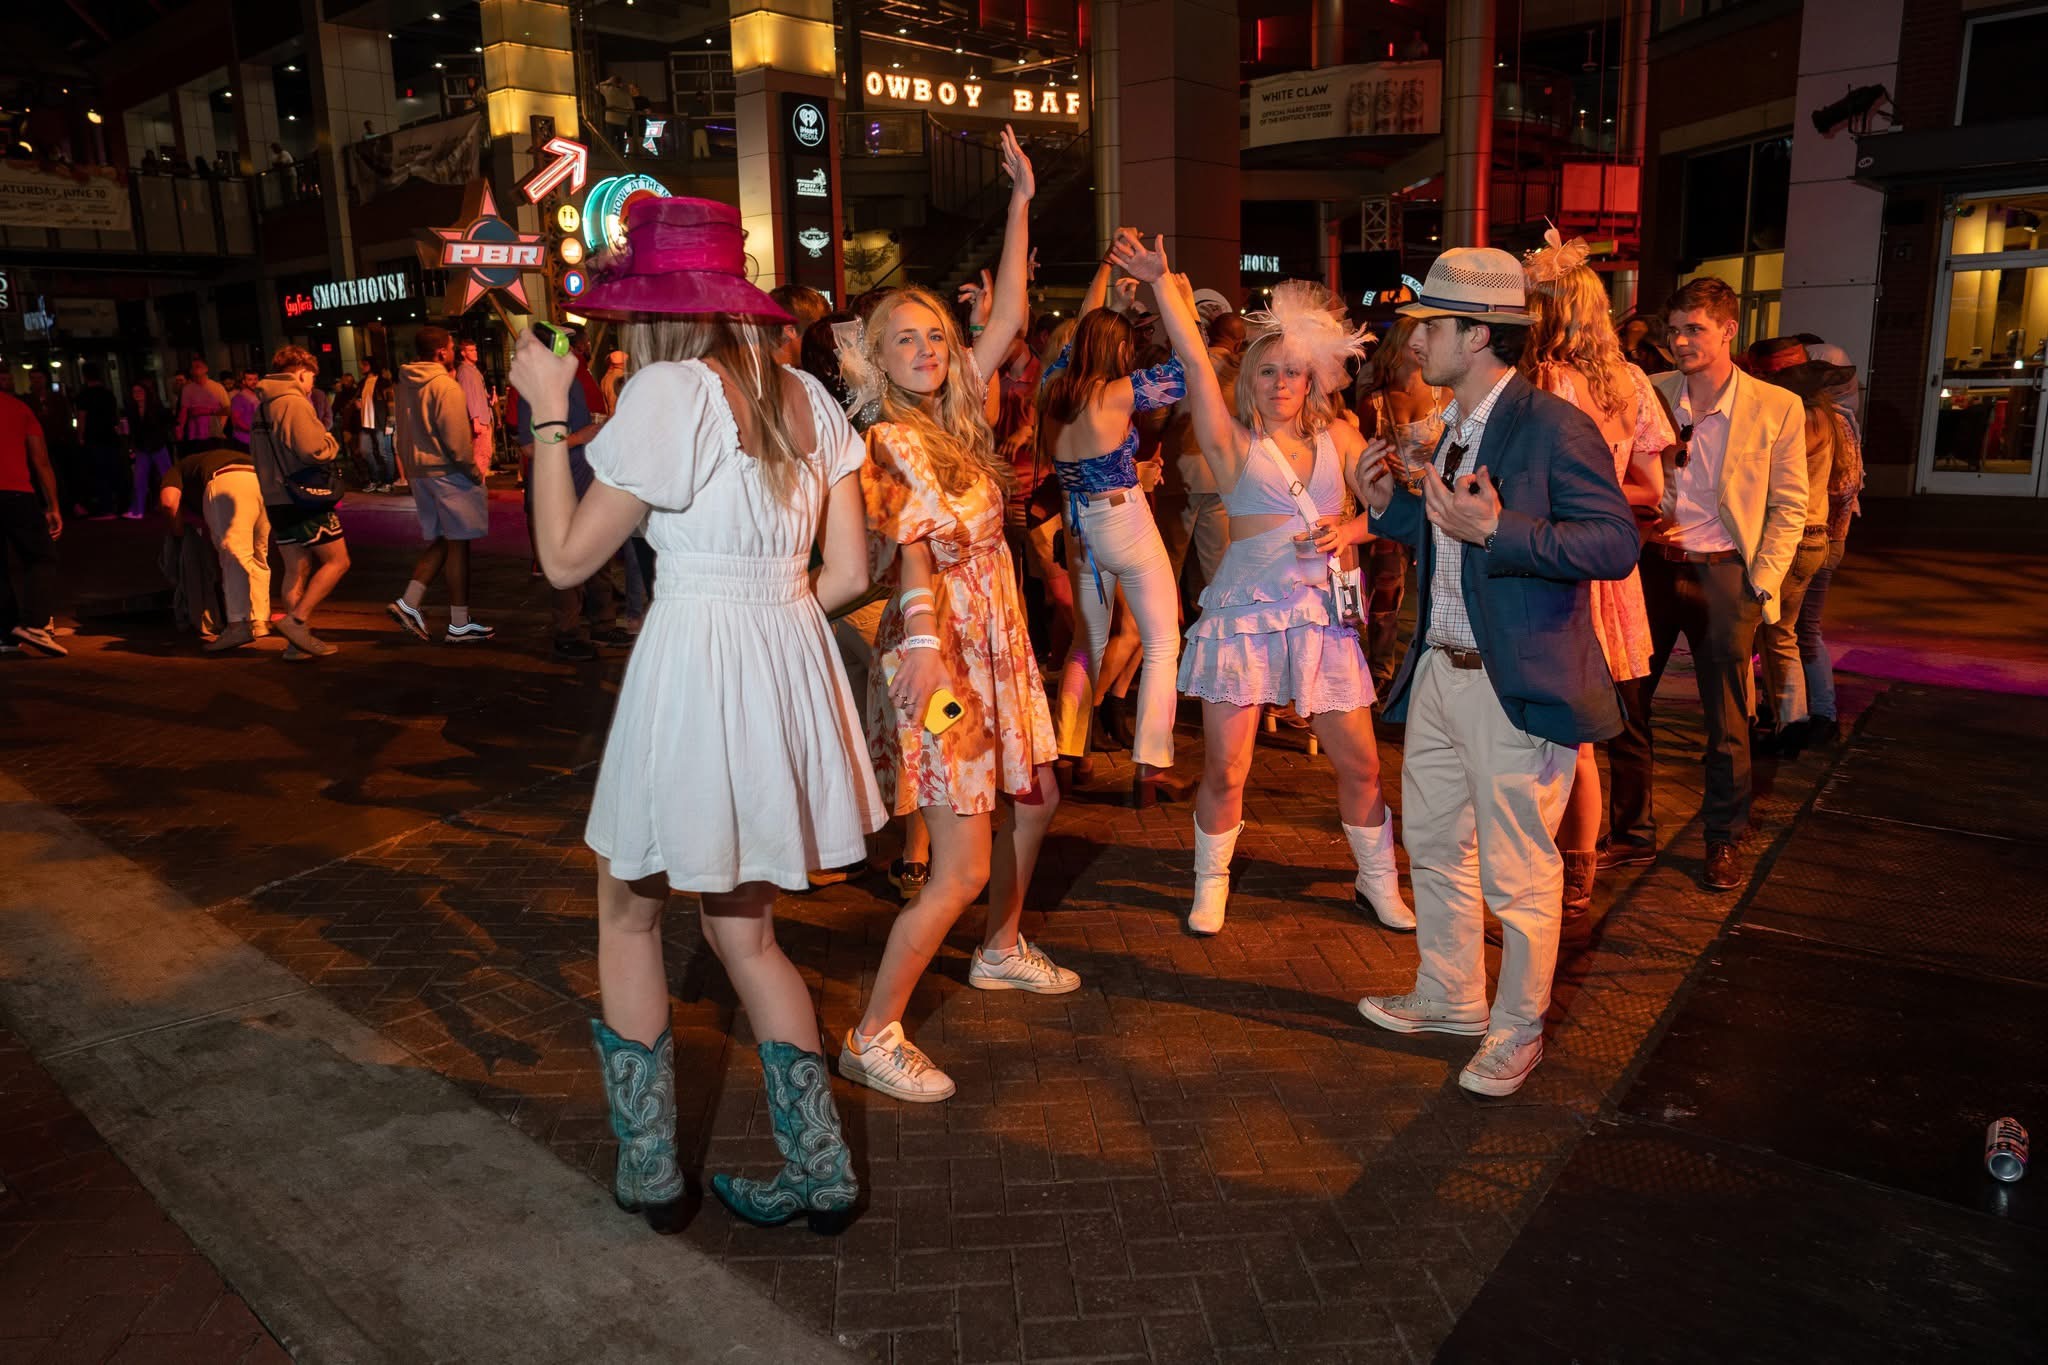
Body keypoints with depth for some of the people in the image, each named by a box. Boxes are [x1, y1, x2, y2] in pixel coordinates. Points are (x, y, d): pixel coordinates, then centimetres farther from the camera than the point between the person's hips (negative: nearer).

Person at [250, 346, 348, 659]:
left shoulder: (263, 406, 16)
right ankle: (297, 620, -10)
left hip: (275, 500, 9)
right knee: (337, 560, -2)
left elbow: (259, 457, 21)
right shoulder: (294, 402, -13)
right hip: (303, 498, -9)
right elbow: (314, 450, -21)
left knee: (297, 569, 10)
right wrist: (331, 441, -1)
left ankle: (297, 641, 11)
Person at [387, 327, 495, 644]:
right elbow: (456, 441, -18)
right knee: (457, 545, -1)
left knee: (439, 542, 17)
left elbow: (403, 435, 15)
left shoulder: (405, 386, 11)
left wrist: (411, 472, 21)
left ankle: (408, 603, 7)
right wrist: (475, 474, -9)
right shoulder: (446, 386, -14)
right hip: (448, 473, -8)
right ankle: (459, 625, 3)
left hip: (419, 473, 8)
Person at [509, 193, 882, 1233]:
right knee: (744, 930, 19)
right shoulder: (805, 397, 8)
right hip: (793, 665, 7)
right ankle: (818, 1173, 23)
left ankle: (647, 1174, 25)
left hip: (692, 665, -6)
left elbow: (566, 558, -7)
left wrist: (548, 415, 1)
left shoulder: (669, 391, -12)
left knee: (627, 912, 16)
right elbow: (848, 572, 7)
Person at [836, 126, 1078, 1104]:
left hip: (996, 645, 9)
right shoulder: (889, 442, -13)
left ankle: (1000, 951, 44)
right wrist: (922, 637, -43)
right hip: (942, 655, -9)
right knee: (963, 871, -7)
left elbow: (1008, 319, 9)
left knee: (1036, 799, 23)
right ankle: (872, 1038, 5)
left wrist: (1021, 203, 9)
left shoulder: (954, 415, 6)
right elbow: (911, 543, -29)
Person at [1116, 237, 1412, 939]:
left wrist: (1351, 530, -9)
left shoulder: (1339, 439, 10)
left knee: (1360, 763, 5)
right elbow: (1195, 362, -10)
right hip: (1244, 610, -3)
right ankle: (1210, 886, 22)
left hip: (1320, 612, 3)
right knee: (1224, 769, 0)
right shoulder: (1234, 442, 0)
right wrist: (1162, 281, -18)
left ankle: (1378, 883, 25)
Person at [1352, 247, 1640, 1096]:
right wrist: (1390, 504, 4)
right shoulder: (1455, 427, 11)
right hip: (1438, 671, 9)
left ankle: (1517, 1032, 27)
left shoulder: (1554, 428, -17)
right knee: (1434, 845, 20)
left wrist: (1496, 530, -30)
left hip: (1516, 685, -9)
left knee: (1516, 875, 5)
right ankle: (1450, 998, 40)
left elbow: (1617, 543, -23)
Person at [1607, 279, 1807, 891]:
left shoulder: (1777, 408, -1)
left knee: (1727, 720, 7)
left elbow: (1788, 507, 1)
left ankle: (1725, 840, 24)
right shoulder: (1648, 393, 3)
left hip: (1722, 571, -2)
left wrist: (1762, 583, -7)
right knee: (1625, 704, 5)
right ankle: (1631, 833, 21)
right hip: (1651, 564, 2)